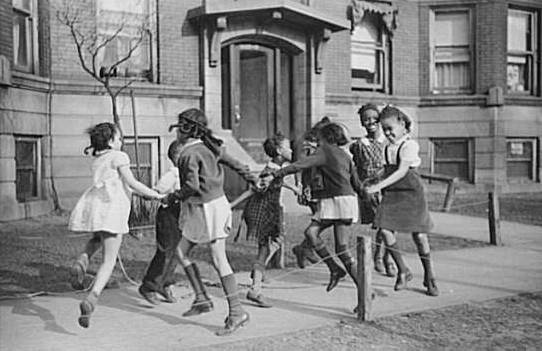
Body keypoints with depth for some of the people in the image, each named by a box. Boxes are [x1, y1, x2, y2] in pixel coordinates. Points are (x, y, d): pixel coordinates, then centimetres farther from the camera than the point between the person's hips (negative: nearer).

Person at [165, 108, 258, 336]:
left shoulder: (189, 154, -17)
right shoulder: (209, 147, 9)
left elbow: (192, 186, -22)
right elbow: (232, 162, 19)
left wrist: (174, 196, -5)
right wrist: (250, 177, 34)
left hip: (208, 208, -9)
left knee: (219, 260, -7)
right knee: (182, 251, 14)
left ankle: (236, 312, -4)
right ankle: (201, 299, 17)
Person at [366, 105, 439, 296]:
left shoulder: (410, 145, -10)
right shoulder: (388, 148, 12)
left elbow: (402, 171, -19)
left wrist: (379, 186, -24)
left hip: (411, 192, -6)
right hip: (391, 194, 6)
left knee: (419, 235, -2)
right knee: (385, 230, -10)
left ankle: (429, 278, 15)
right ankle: (403, 271, 8)